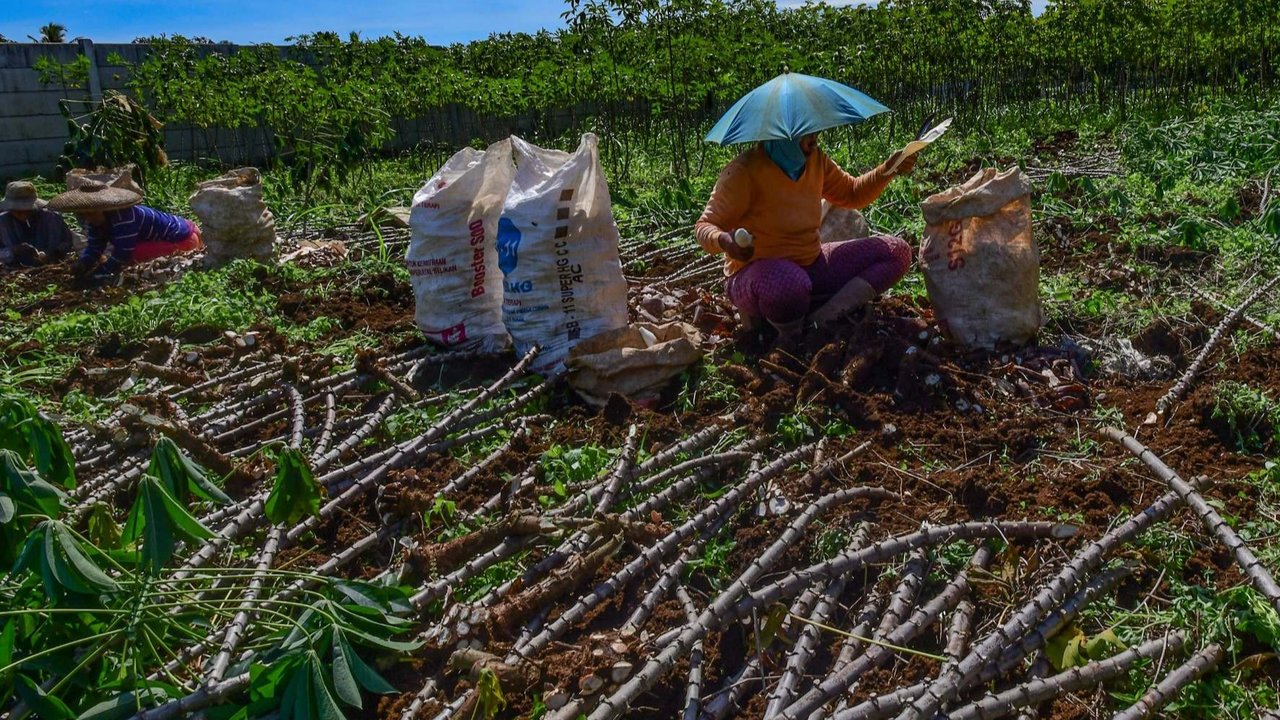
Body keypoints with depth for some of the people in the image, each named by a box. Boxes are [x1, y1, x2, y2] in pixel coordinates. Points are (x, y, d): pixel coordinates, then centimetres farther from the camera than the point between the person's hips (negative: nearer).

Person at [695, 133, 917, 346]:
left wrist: (888, 170, 0)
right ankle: (792, 340, -10)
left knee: (896, 251, -3)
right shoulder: (745, 171, -18)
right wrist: (724, 241, -37)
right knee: (786, 284, -45)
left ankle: (819, 322, -20)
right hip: (756, 275, -8)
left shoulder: (815, 158, 2)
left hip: (811, 266, 8)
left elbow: (852, 194, 17)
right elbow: (705, 226, -14)